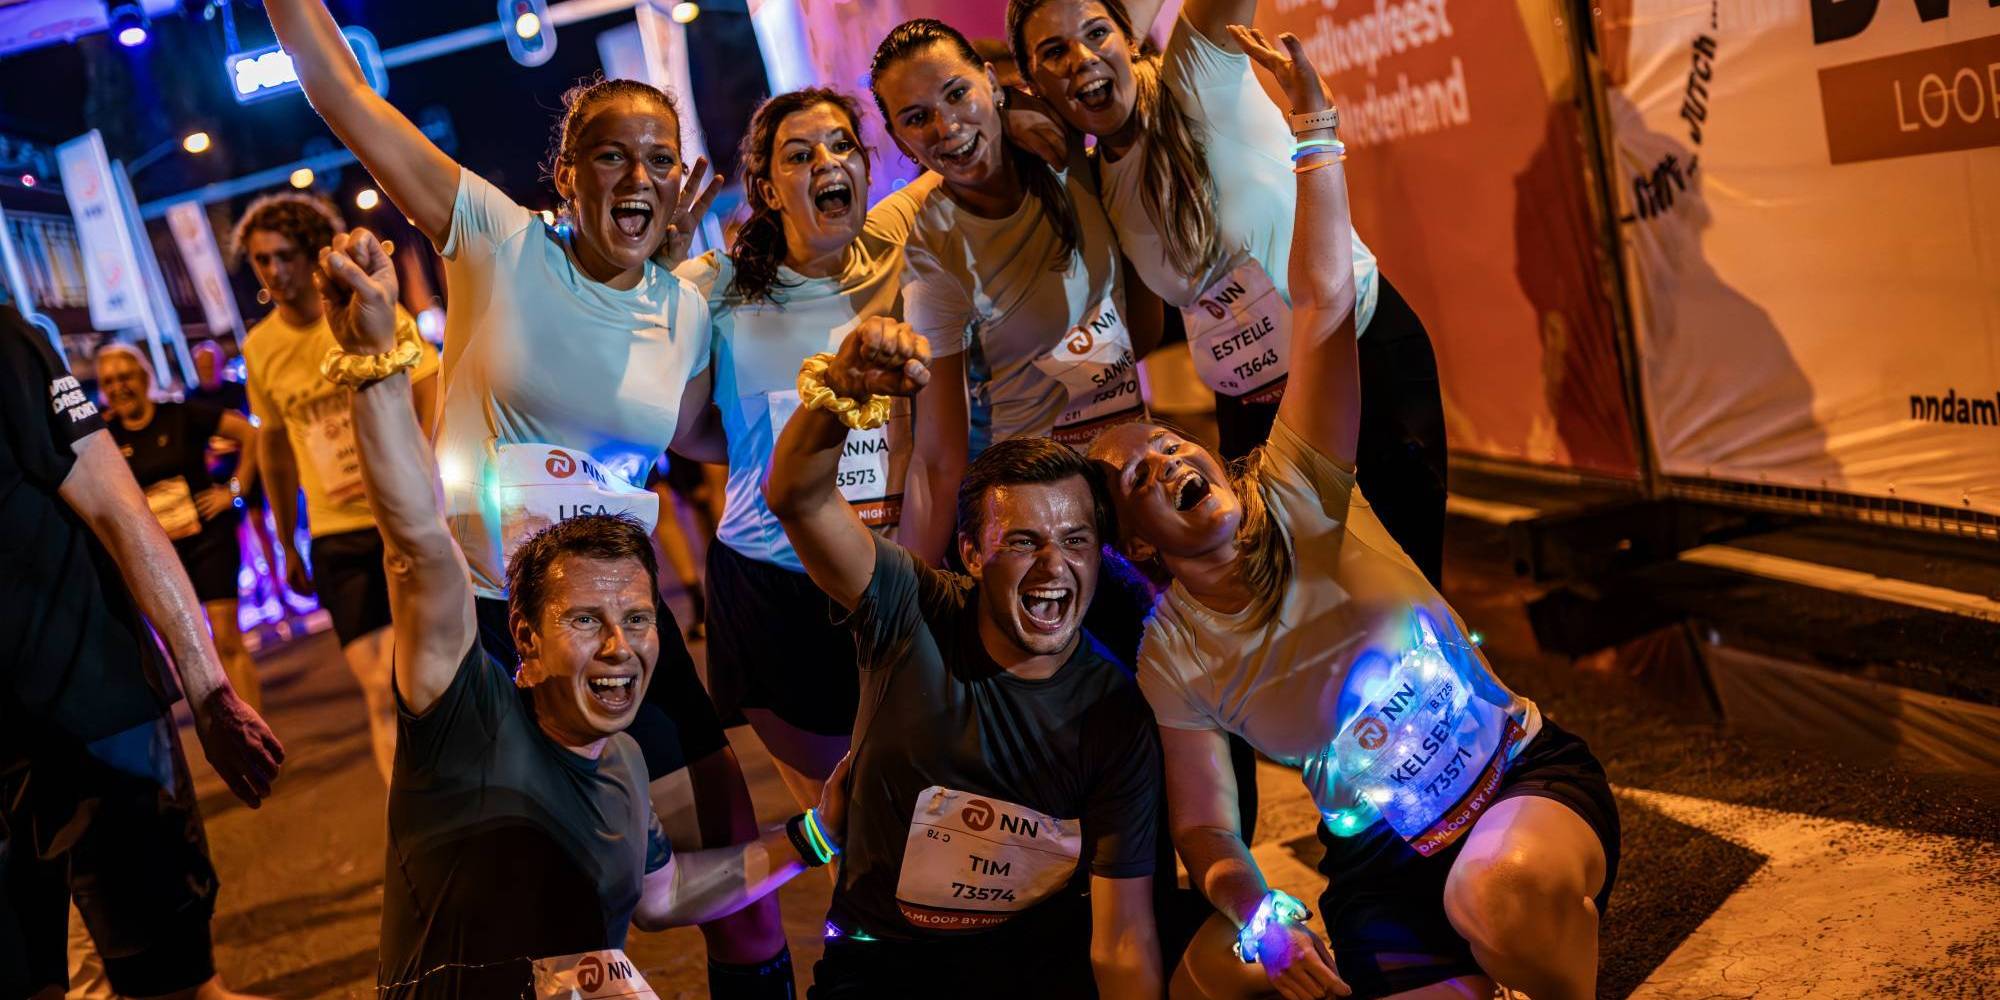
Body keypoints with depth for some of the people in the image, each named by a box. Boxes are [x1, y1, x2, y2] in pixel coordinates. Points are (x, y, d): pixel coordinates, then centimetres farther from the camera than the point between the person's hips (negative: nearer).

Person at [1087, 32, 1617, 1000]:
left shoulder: (1295, 492, -8)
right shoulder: (1170, 660, -2)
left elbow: (1324, 303, -15)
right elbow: (1203, 826, 0)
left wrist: (1312, 124, -20)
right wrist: (1254, 912, -22)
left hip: (1526, 774, -4)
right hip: (1378, 864, 4)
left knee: (1508, 884, -39)